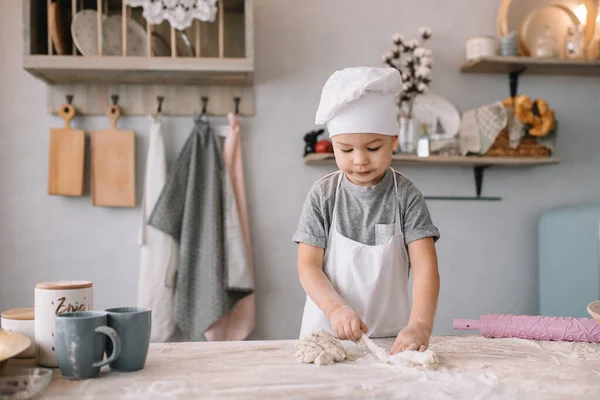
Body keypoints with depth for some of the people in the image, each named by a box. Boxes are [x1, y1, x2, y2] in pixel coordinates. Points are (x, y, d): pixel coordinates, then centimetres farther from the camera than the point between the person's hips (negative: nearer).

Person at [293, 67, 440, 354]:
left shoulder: (406, 196, -4)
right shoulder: (322, 195, -2)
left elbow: (425, 266, -10)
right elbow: (308, 266, -3)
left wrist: (420, 325, -26)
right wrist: (336, 308, -21)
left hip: (390, 336, 0)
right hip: (327, 330, 0)